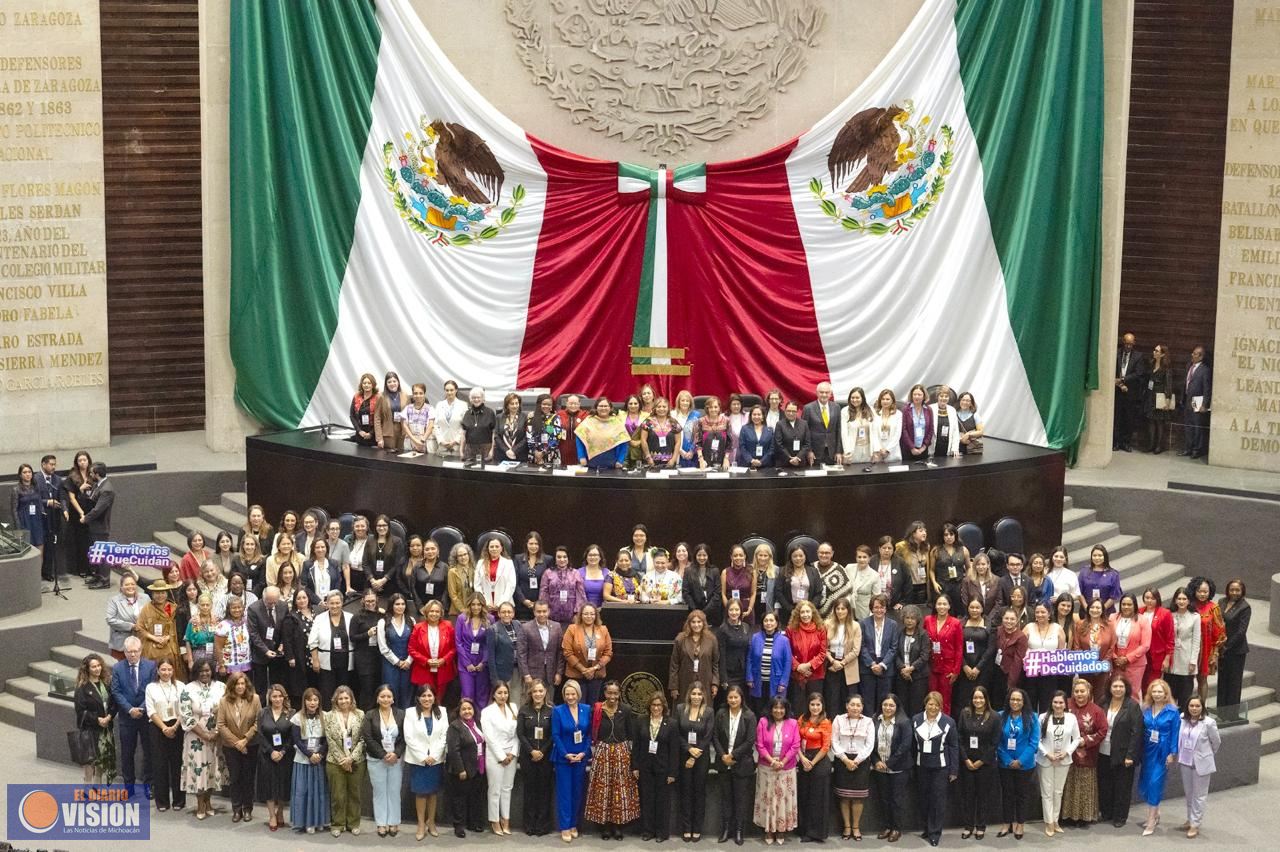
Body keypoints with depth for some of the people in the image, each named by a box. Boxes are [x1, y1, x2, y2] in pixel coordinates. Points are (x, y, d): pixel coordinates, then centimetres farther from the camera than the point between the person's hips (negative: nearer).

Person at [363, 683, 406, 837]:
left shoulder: (401, 715, 2)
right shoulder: (370, 716, -3)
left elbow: (404, 737, 0)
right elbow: (368, 739, -9)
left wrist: (396, 754, -14)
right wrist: (383, 755, -15)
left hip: (396, 759, 1)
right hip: (376, 760, -1)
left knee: (394, 791, 5)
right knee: (380, 792, 5)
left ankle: (393, 822, 14)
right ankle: (382, 823, 11)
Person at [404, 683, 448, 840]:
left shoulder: (442, 712, 4)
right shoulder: (410, 712, -3)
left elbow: (444, 736, -1)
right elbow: (409, 737, -9)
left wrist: (434, 756, -11)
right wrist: (423, 757, -14)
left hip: (436, 759, 2)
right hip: (418, 759, -2)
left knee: (434, 791, 8)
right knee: (420, 792, 1)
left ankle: (431, 822, 20)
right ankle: (421, 825, 8)